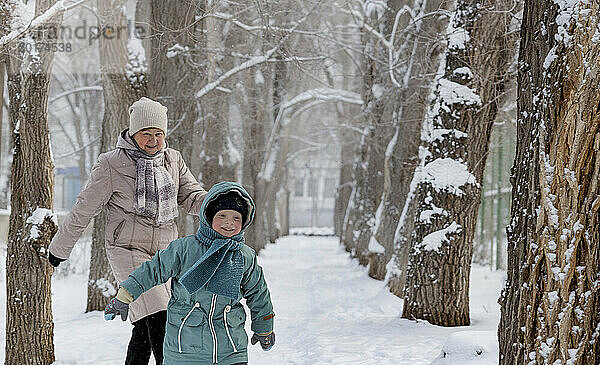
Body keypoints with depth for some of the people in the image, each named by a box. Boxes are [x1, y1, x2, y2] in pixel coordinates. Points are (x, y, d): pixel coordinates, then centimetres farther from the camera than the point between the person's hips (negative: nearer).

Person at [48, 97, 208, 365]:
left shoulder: (173, 160, 9)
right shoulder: (111, 164, -7)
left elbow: (191, 196, 6)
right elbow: (84, 209, -1)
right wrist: (59, 249, 7)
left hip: (164, 252, 5)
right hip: (127, 249, -5)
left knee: (145, 325, 8)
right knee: (156, 316, -20)